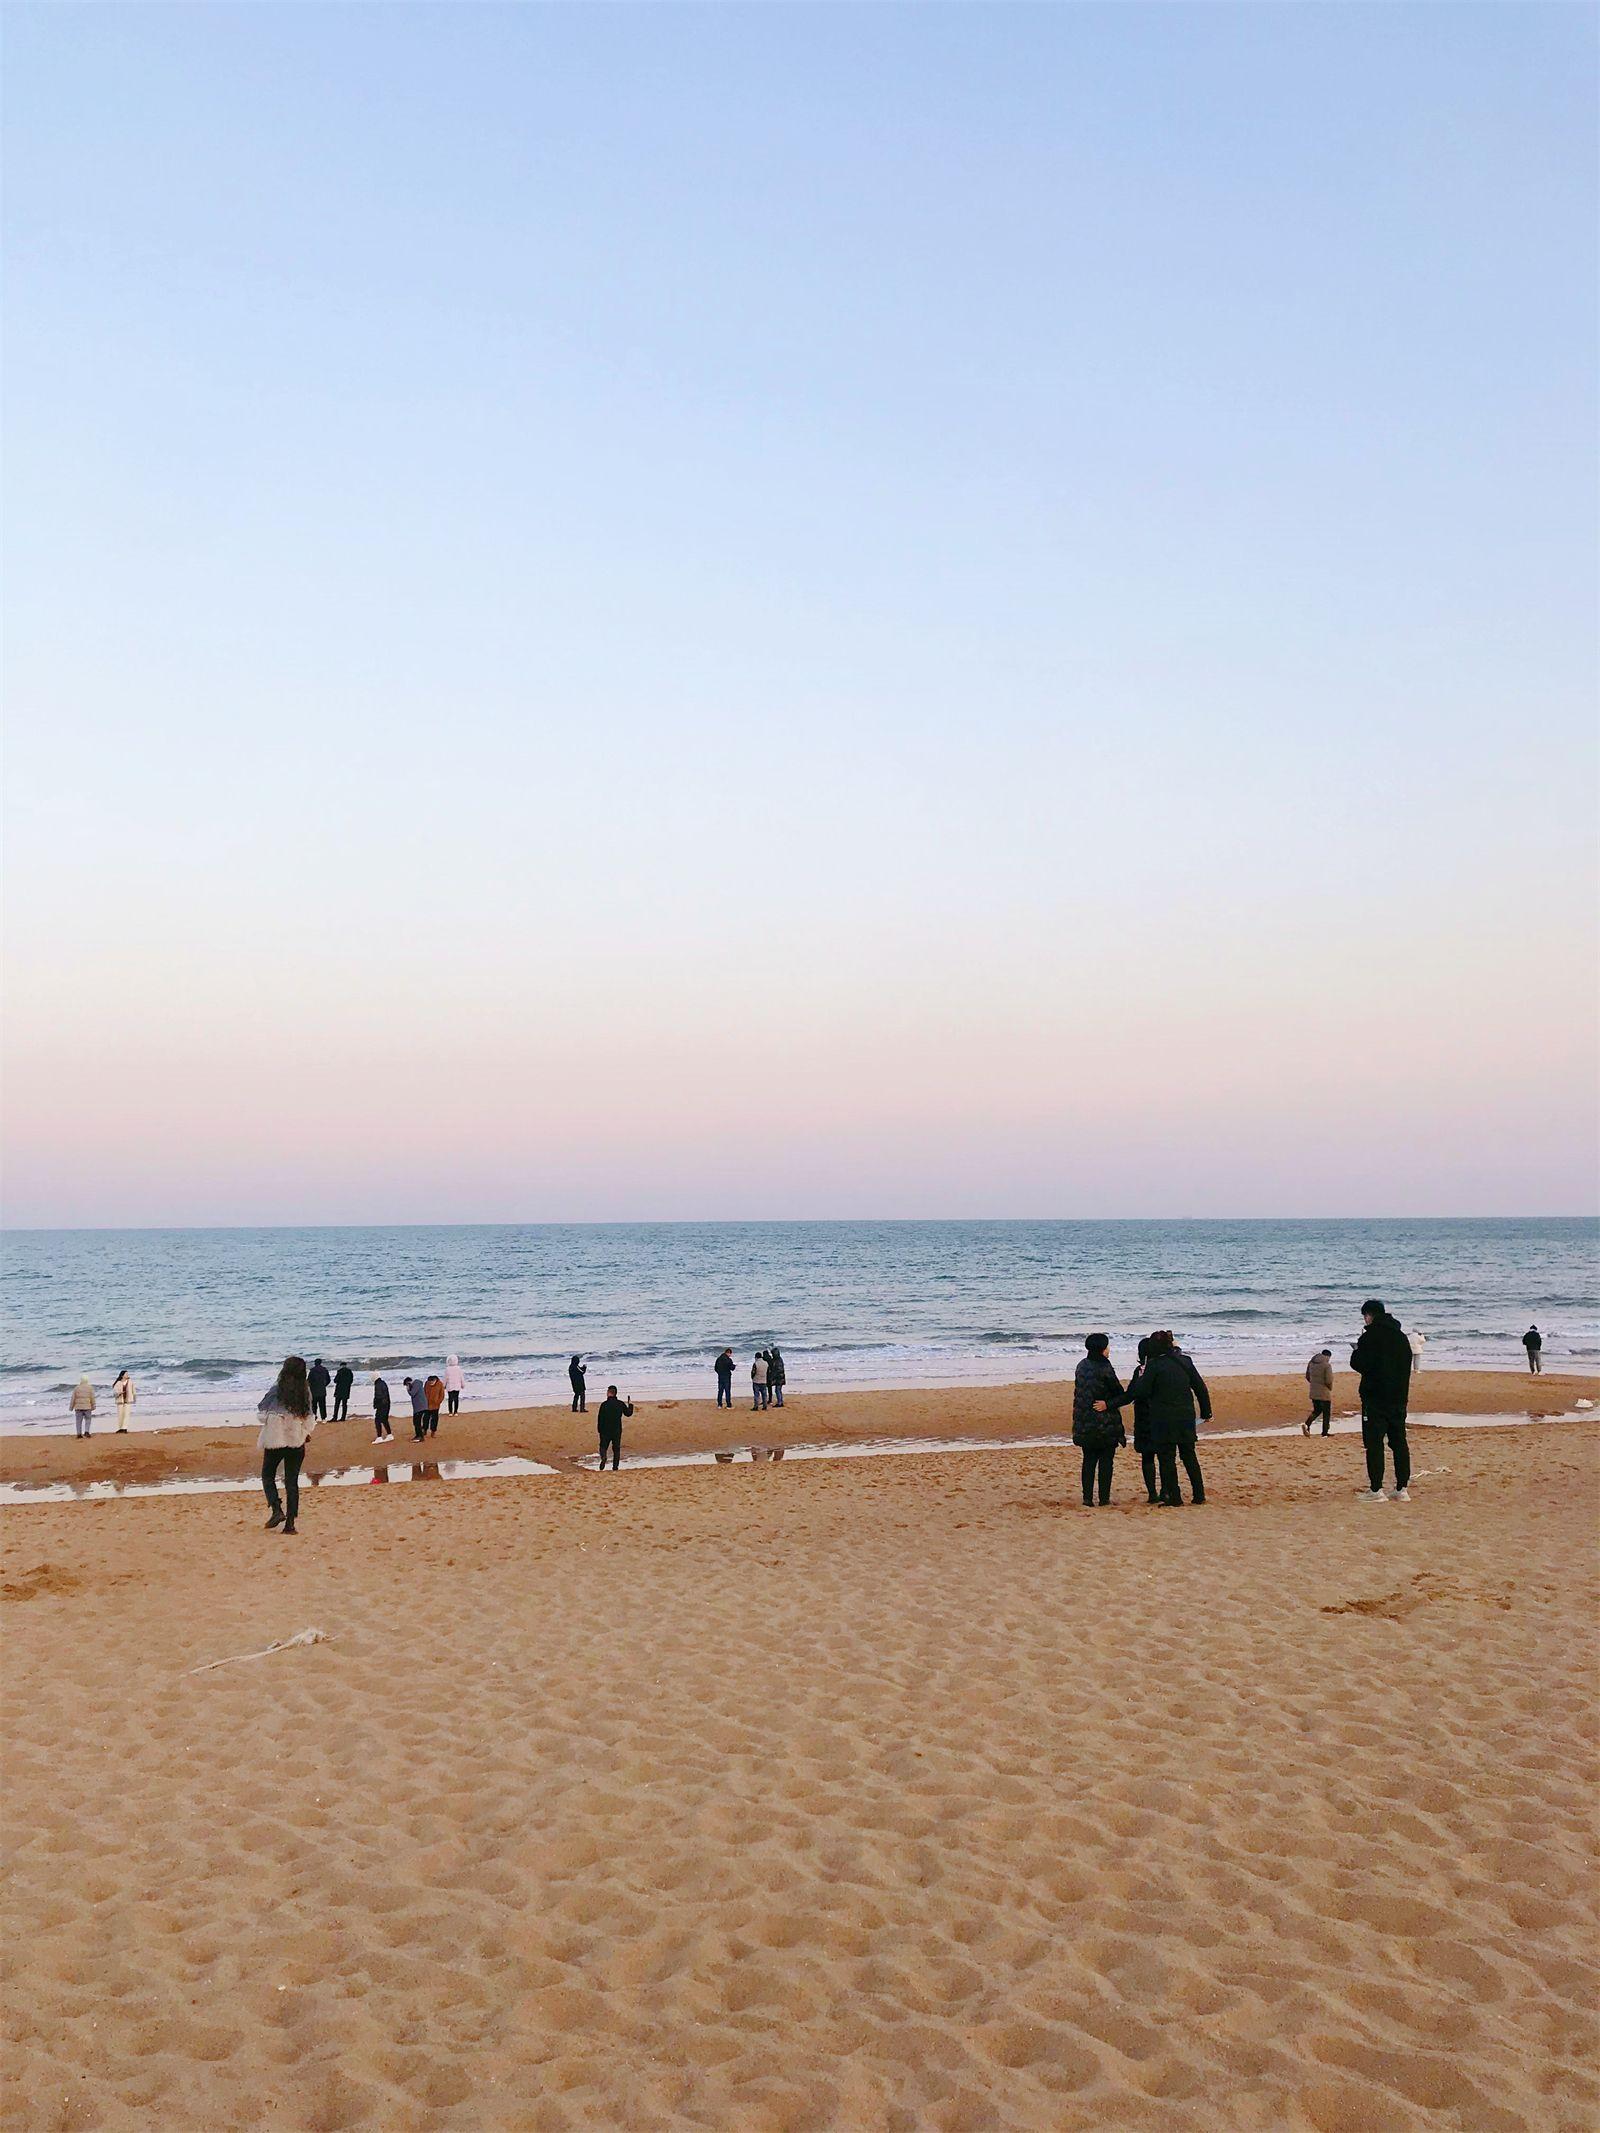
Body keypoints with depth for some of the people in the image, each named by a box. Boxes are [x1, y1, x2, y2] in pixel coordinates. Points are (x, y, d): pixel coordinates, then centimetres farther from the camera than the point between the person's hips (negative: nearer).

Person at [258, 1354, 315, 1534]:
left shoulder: (277, 1390, -11)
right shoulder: (306, 1391, -2)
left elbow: (262, 1413, -5)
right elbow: (309, 1418, 2)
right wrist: (306, 1433, 19)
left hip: (276, 1439, -3)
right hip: (297, 1440, 3)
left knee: (267, 1475, 15)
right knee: (292, 1481, 8)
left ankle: (276, 1510, -4)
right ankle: (290, 1523, 4)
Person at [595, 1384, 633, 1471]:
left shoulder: (604, 1404, -11)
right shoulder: (621, 1404, -2)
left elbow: (600, 1418, -8)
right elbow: (628, 1413, 9)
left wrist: (600, 1430, 1)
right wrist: (630, 1405, 27)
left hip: (605, 1430, -2)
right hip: (617, 1430, 2)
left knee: (603, 1447, 10)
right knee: (616, 1449, 11)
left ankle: (603, 1457, -21)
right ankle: (615, 1468, 10)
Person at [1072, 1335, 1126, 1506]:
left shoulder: (1081, 1367, 6)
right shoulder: (1104, 1368, -16)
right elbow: (1120, 1394, -14)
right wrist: (1108, 1404, -1)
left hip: (1084, 1422, 6)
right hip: (1105, 1422, -6)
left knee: (1089, 1460, 11)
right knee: (1106, 1460, 4)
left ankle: (1087, 1498, 8)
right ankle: (1104, 1498, 6)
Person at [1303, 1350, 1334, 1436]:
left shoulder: (1311, 1363, 5)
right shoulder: (1327, 1365, -16)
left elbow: (1307, 1377, 12)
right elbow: (1329, 1380, -18)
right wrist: (1330, 1388, 2)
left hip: (1313, 1392, 6)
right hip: (1324, 1393, -6)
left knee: (1316, 1410, 20)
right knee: (1326, 1413, 8)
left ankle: (1306, 1424, -2)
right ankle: (1324, 1433, 11)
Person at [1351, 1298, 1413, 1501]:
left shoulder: (1370, 1336, -12)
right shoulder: (1401, 1336, 12)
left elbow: (1360, 1364, -15)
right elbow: (1406, 1365, 18)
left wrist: (1355, 1353, 4)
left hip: (1375, 1397, -7)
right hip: (1399, 1397, 7)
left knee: (1374, 1442, -3)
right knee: (1399, 1442, 10)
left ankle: (1376, 1490, -5)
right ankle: (1403, 1489, 11)